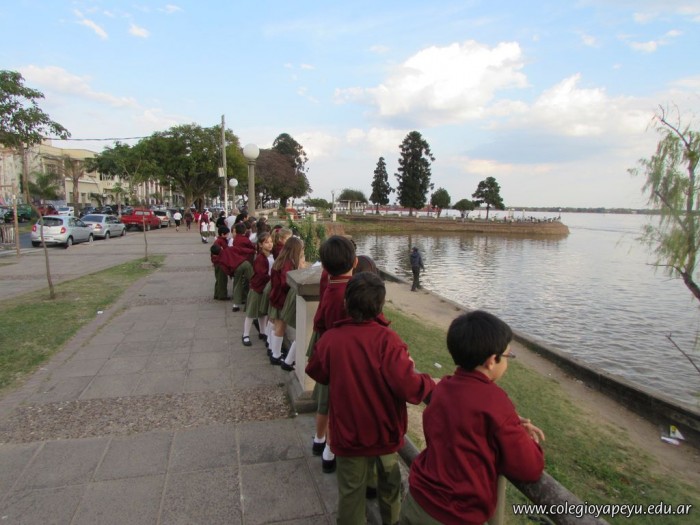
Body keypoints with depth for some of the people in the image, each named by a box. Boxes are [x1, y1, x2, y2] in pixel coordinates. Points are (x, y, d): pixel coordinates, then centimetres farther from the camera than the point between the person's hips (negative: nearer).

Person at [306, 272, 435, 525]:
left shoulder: (330, 338, -15)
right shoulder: (387, 340, -24)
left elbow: (316, 372, 4)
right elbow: (408, 387, -27)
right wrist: (430, 384, -8)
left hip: (348, 433, 1)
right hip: (385, 431, 0)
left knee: (351, 491, 19)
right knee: (390, 484, 25)